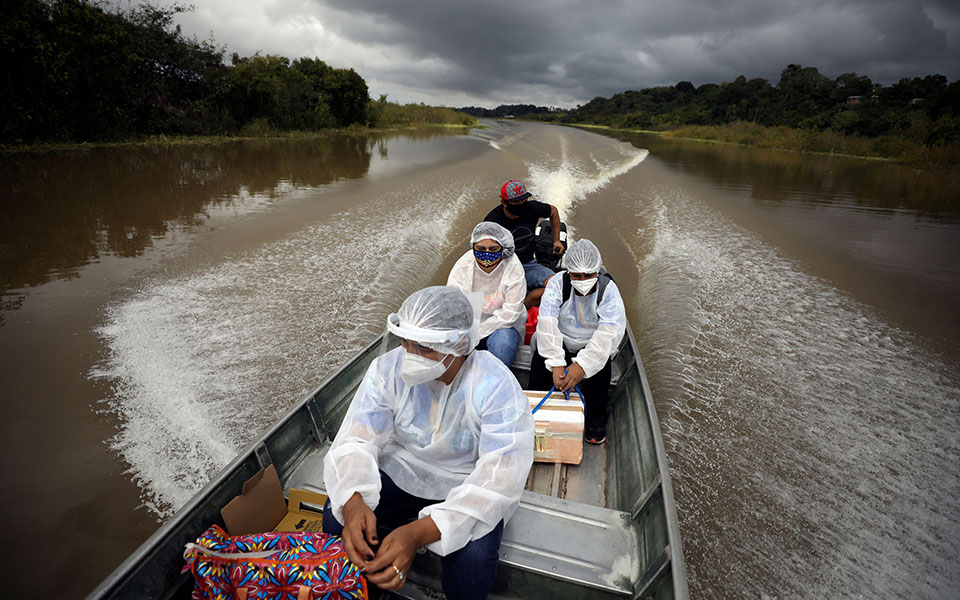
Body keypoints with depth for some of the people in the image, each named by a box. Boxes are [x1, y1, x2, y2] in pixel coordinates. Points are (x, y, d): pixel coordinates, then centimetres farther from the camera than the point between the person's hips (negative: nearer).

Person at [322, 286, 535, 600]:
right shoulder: (388, 368, -16)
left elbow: (499, 478, -31)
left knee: (471, 562, -29)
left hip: (468, 485, -2)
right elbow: (356, 441, -16)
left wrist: (419, 532, -44)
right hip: (401, 469, 3)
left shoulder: (498, 388, -26)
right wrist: (353, 502, -39)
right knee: (336, 517, -19)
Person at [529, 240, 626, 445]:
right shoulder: (558, 283, -17)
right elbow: (547, 324, -28)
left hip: (592, 346, 0)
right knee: (541, 359, -25)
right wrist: (556, 364, -38)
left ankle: (596, 422, -6)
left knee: (600, 366, -28)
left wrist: (582, 365, -41)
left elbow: (607, 333, -30)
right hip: (560, 343, 1)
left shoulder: (608, 289, -17)